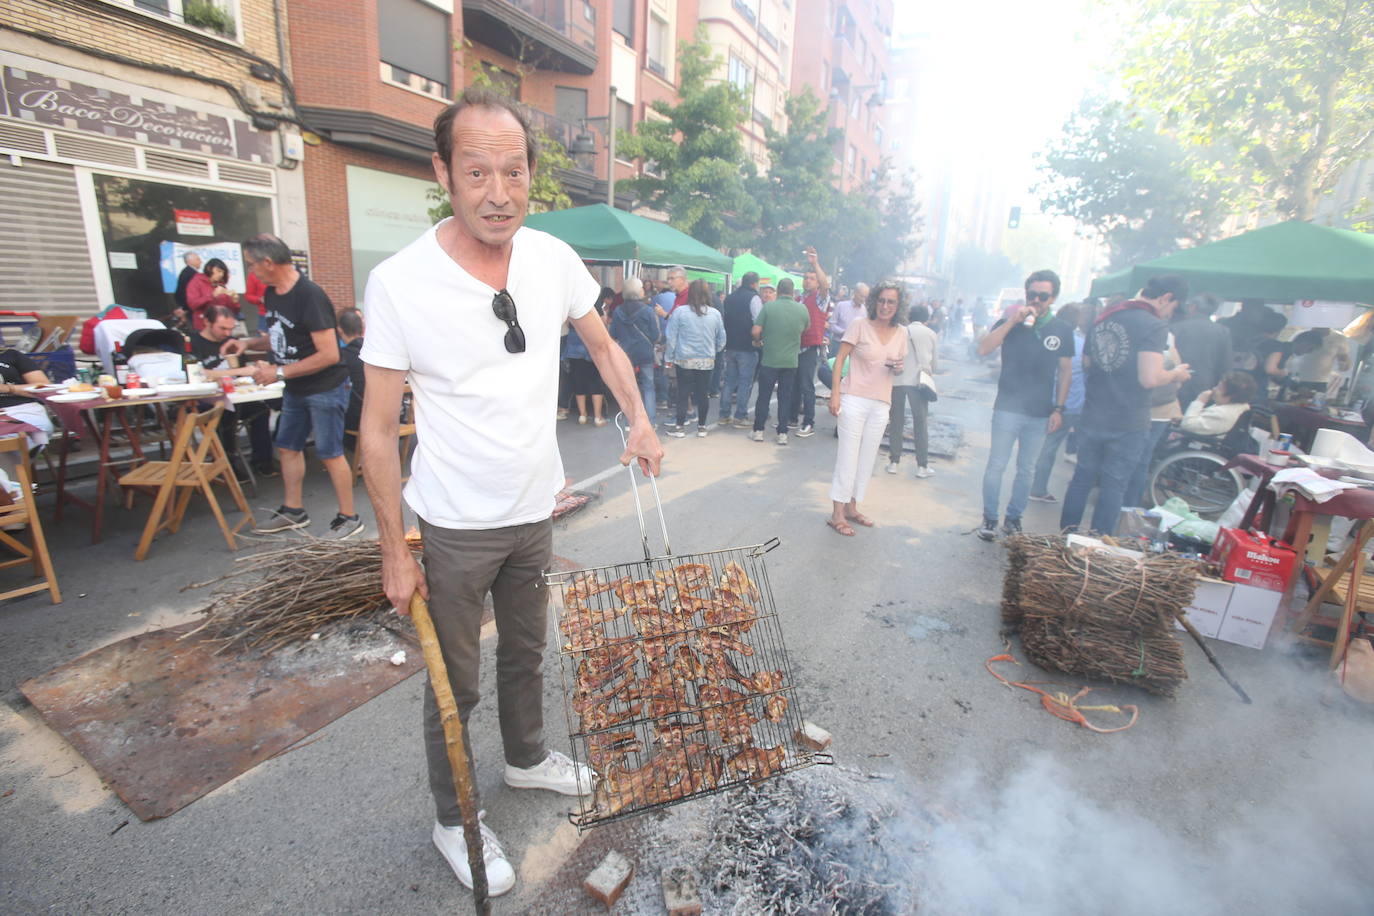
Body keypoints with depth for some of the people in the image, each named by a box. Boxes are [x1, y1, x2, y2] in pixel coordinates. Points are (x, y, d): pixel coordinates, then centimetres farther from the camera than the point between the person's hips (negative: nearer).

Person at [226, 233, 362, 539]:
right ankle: (293, 511, 31)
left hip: (325, 388, -9)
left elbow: (329, 355, -24)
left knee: (329, 453, -3)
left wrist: (280, 372, -19)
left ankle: (348, 518, 9)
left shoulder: (310, 295, -21)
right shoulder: (272, 293, 7)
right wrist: (249, 342, 4)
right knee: (287, 447, 16)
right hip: (296, 388, 9)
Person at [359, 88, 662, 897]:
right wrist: (395, 553, -11)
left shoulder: (553, 258, -7)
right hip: (456, 528, -4)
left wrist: (640, 422, -2)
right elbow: (379, 430, -13)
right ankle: (454, 821, 39)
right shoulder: (399, 283, -18)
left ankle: (527, 757, 52)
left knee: (526, 652, 25)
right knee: (455, 684, 13)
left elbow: (603, 345, 10)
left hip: (536, 511, 4)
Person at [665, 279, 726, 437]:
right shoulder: (715, 314, 0)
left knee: (683, 394, 5)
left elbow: (671, 338, -4)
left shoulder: (679, 312, -8)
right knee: (703, 394, 10)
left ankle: (679, 427, 9)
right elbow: (722, 340, 8)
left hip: (684, 359, -2)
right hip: (707, 360, 2)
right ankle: (701, 427, 17)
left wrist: (669, 357, 5)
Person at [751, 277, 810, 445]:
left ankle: (758, 431, 13)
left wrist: (760, 341, 9)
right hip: (791, 361, 2)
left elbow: (755, 331, -11)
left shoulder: (768, 306, -9)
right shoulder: (802, 309, -1)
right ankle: (782, 434, 11)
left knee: (763, 395, 8)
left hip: (769, 360, -2)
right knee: (785, 398, 9)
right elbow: (806, 329, 16)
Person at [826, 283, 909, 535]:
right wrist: (835, 395, -15)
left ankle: (851, 507, 25)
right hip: (854, 399, -5)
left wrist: (898, 369, -7)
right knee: (847, 457, -4)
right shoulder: (859, 325, -6)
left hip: (880, 404, 5)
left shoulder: (900, 334, 7)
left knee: (867, 458, 11)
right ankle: (837, 513, 4)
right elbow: (840, 359, -7)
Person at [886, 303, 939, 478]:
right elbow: (935, 362, 11)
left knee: (896, 421, 8)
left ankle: (894, 462, 10)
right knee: (920, 422, 6)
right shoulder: (931, 334, 8)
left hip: (897, 379, 0)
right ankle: (922, 466, 8)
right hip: (918, 380, 0)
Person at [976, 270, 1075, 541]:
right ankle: (989, 518, 13)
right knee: (996, 465, 0)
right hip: (1008, 409, -2)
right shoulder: (1011, 322, -2)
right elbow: (983, 349, -17)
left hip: (1040, 414, 3)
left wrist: (1059, 409, 4)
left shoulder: (1063, 330, 5)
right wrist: (1012, 321, -21)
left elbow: (1065, 371, 9)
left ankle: (1013, 518, 23)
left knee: (1026, 469, 11)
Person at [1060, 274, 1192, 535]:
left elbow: (1086, 364, 17)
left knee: (1083, 477, 15)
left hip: (1093, 417, 5)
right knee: (1113, 485, 5)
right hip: (1128, 424, -5)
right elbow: (1150, 379, -23)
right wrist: (1175, 374, -5)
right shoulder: (1154, 326, -15)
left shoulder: (1103, 318, 7)